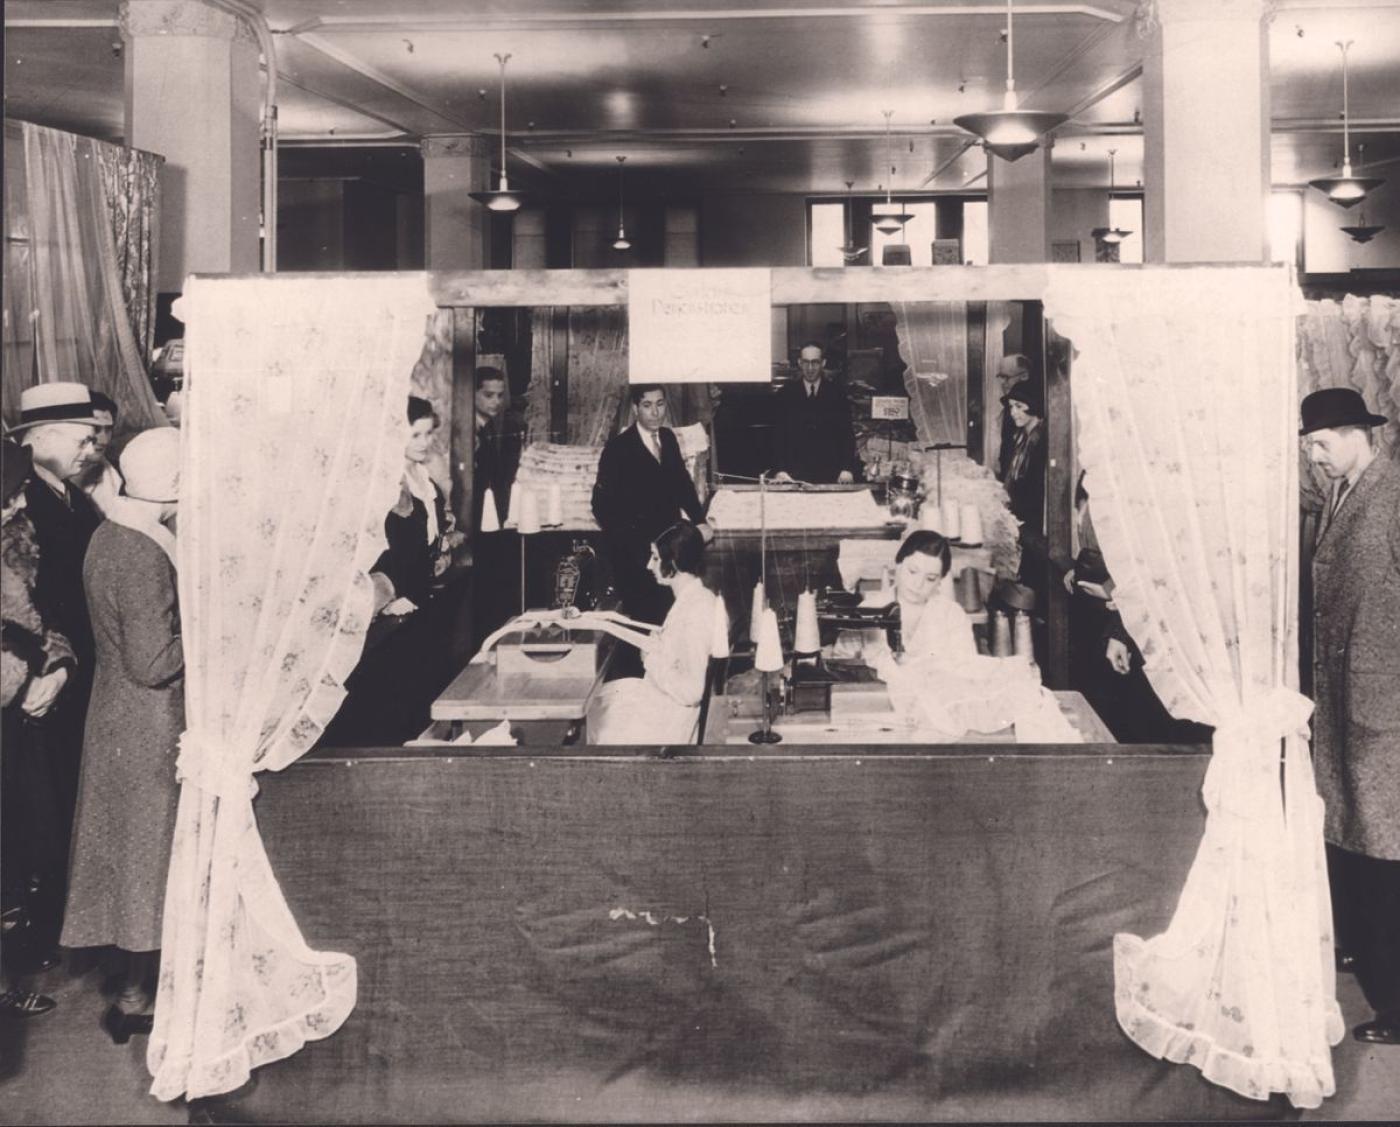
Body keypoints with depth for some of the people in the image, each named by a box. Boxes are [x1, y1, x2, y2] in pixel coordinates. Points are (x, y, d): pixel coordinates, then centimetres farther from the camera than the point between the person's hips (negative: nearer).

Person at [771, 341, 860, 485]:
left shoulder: (837, 393, 5)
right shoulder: (786, 394, 5)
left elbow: (847, 433, 2)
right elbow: (779, 435, 2)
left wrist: (847, 469, -11)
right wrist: (779, 470, -12)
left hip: (831, 474, 0)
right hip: (796, 474, 0)